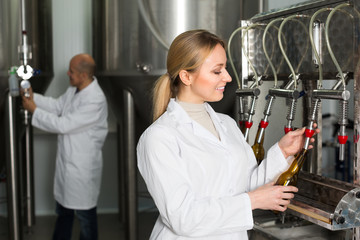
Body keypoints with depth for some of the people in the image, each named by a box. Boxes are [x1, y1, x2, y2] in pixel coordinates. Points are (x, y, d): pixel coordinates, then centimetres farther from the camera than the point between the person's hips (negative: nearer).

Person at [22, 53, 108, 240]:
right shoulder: (74, 89, 0)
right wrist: (33, 97, 0)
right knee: (63, 206, 24)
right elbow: (57, 106, 14)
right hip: (66, 160, 9)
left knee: (84, 212, 9)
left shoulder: (95, 100, -28)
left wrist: (34, 110, -18)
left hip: (83, 166, -9)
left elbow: (64, 125, -27)